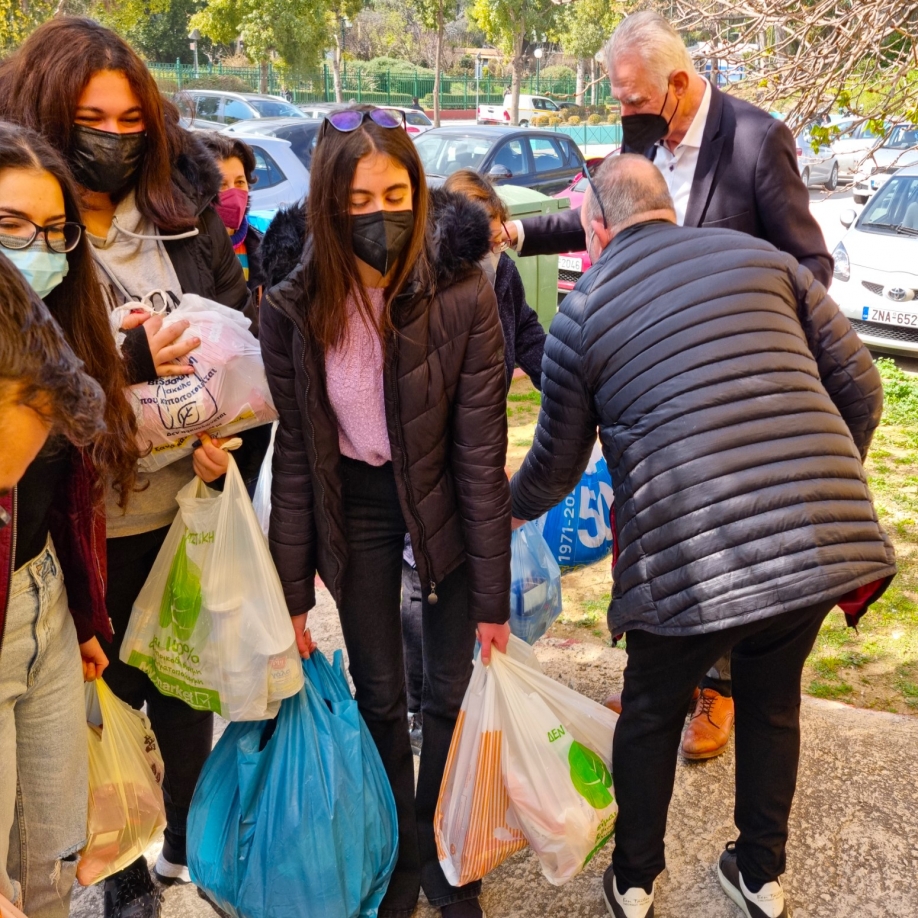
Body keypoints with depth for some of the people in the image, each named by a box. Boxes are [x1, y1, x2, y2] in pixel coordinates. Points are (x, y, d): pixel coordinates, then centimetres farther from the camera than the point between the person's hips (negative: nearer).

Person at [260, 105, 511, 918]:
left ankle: (442, 852, 36)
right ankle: (401, 852, 36)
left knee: (449, 693, 9)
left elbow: (482, 454, -16)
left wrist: (492, 596, -12)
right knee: (379, 697, 12)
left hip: (442, 502, -1)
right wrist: (293, 589, -4)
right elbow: (295, 454, -6)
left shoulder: (463, 297, -21)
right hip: (353, 509, 2)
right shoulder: (293, 309, -14)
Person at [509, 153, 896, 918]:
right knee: (773, 702, 27)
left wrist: (515, 508, 36)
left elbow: (555, 463, 14)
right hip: (823, 540, 3)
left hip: (689, 562, -3)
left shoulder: (581, 317, 5)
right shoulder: (760, 257, 11)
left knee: (651, 713, 23)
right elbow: (858, 385, 9)